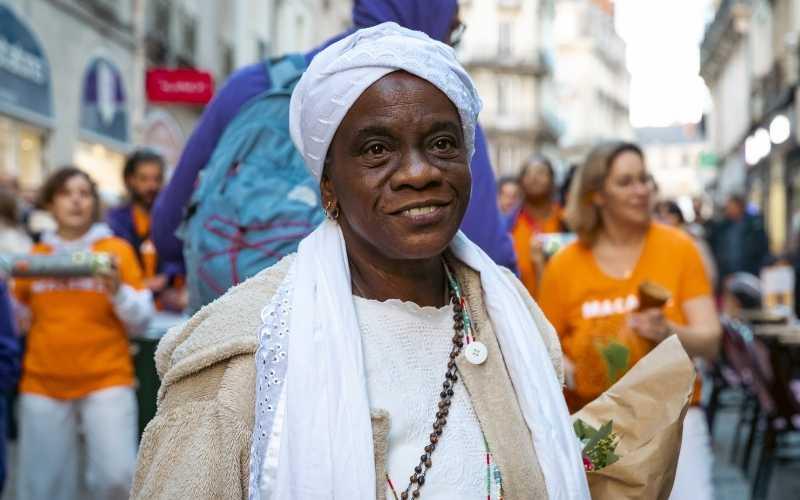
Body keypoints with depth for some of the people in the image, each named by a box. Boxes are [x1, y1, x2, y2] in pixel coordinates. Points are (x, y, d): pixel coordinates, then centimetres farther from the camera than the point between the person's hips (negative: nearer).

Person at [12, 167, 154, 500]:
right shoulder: (36, 255, 11)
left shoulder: (117, 250, 3)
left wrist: (117, 290, -14)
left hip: (106, 379, -2)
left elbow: (141, 323, 3)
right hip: (42, 383, 3)